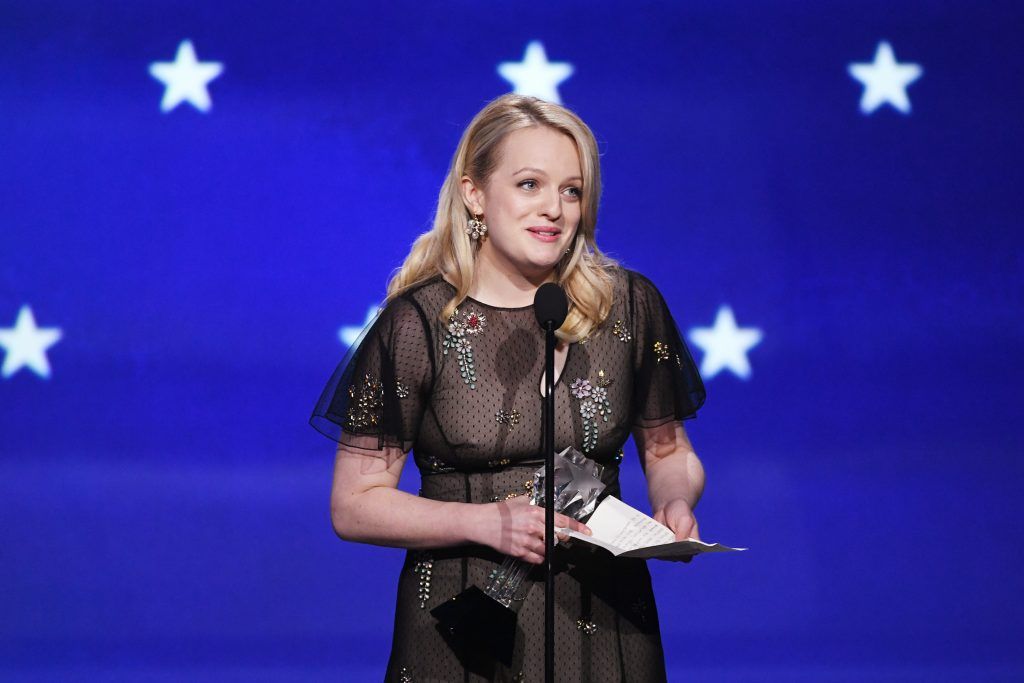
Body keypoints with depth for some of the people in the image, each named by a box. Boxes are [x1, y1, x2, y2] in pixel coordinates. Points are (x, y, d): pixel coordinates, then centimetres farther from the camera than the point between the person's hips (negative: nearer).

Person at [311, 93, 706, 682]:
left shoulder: (629, 304, 0)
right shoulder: (418, 323, -8)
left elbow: (669, 450, 13)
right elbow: (354, 505, -6)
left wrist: (676, 501, -10)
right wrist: (488, 523, -19)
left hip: (603, 621, 2)